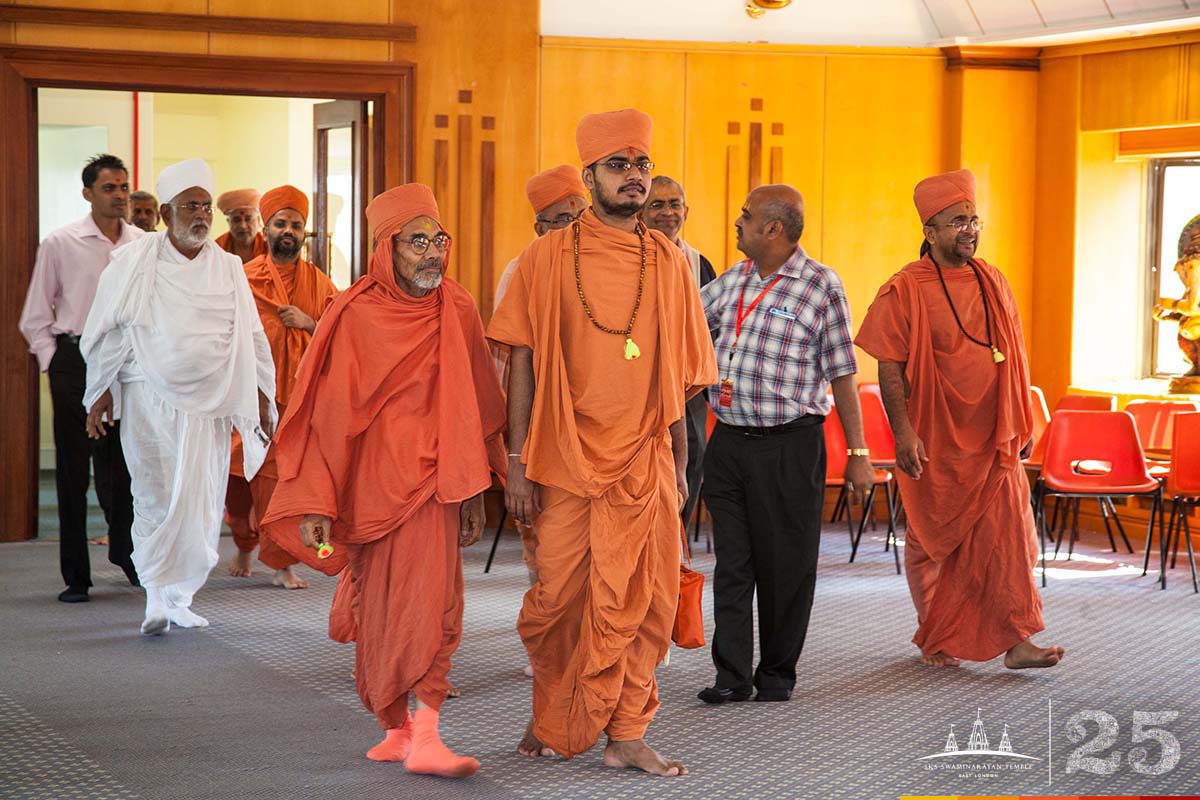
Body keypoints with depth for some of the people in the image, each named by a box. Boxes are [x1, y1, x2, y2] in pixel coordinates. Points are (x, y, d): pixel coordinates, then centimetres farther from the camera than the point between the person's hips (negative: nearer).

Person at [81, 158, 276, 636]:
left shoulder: (229, 269, 9)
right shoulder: (134, 263, 1)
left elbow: (251, 339, 15)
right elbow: (108, 334, 6)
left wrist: (261, 395, 10)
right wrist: (102, 394, 5)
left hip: (210, 405, 3)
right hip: (149, 400, -3)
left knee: (201, 505, 1)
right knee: (157, 498, -7)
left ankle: (177, 599, 13)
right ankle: (157, 596, 1)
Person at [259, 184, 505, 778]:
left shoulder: (457, 312, 4)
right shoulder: (355, 316, -7)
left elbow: (474, 407, 12)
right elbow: (328, 412, -7)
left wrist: (473, 491, 13)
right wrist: (315, 502, -11)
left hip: (432, 486, 2)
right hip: (372, 487, -1)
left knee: (431, 605, -9)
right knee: (379, 612, 6)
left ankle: (423, 737, -10)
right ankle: (398, 729, 19)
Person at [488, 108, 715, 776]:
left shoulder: (668, 262, 7)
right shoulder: (549, 257, -1)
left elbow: (677, 375, 11)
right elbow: (525, 364, -1)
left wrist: (680, 464, 10)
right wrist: (518, 462, -6)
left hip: (644, 462, 2)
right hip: (566, 460, -2)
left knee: (642, 605, 0)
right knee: (558, 596, 4)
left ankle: (626, 735, 12)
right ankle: (549, 714, 28)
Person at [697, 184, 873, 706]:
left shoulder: (821, 286, -5)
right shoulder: (731, 281, 11)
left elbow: (842, 376, -5)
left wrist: (858, 454, -5)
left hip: (788, 447, -5)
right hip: (728, 442, 5)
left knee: (785, 564, 3)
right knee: (732, 563, 5)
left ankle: (778, 672, 16)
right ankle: (732, 675, 10)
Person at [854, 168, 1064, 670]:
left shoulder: (992, 281, 8)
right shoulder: (905, 290, -9)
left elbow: (1012, 357, 16)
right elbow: (889, 367, -11)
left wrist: (1017, 424, 14)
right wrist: (903, 432, -18)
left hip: (991, 439, 4)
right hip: (935, 442, -4)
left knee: (1007, 535, -5)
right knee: (934, 540, 8)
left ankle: (1016, 641, -4)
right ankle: (937, 641, 22)